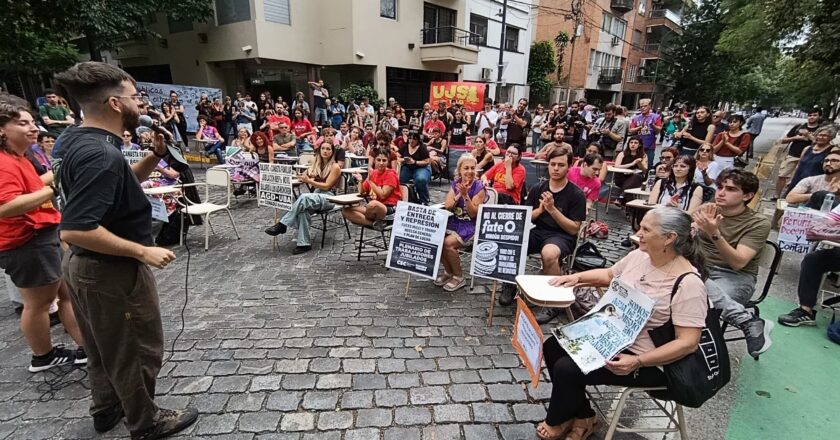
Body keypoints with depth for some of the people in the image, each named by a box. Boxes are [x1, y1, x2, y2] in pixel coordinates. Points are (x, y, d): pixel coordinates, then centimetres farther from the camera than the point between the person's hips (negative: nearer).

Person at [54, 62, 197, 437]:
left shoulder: (80, 141, 3)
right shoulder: (101, 154, -28)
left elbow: (120, 181, 16)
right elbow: (75, 229, -33)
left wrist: (155, 156, 1)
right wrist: (143, 252, -25)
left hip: (85, 264, 10)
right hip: (111, 270, -10)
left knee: (106, 346, 26)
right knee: (137, 349, 10)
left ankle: (107, 409, 46)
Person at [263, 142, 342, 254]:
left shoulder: (335, 167, -2)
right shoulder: (316, 164, 18)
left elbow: (326, 186, -11)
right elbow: (304, 177, 14)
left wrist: (309, 181, -19)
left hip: (328, 198, -5)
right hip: (315, 196, 5)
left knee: (304, 197, -35)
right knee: (303, 210, -31)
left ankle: (282, 225, -30)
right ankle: (304, 244, -31)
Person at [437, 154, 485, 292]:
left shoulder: (479, 187, -11)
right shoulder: (455, 183, 4)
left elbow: (473, 214, -14)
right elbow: (447, 206, -3)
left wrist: (465, 195, -25)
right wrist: (459, 194, -18)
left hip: (470, 226, -5)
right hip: (453, 222, 5)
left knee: (448, 243, -27)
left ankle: (459, 277, -4)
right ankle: (448, 271, 4)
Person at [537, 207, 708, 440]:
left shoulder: (688, 284, -23)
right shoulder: (639, 255, -1)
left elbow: (688, 343, -24)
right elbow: (608, 274, 18)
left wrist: (637, 362, -32)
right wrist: (577, 277, 1)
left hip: (647, 361, -8)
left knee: (567, 368, -19)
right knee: (553, 347, 0)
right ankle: (583, 417, 17)